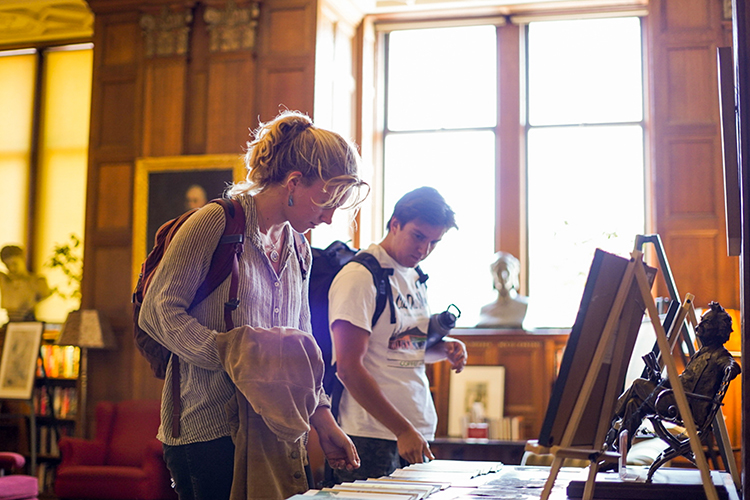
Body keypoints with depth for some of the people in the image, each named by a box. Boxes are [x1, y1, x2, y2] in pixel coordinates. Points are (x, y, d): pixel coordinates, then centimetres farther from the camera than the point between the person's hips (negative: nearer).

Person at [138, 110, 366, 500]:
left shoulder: (298, 252, 16)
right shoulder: (217, 223, -8)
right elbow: (158, 311, -13)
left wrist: (323, 420, 9)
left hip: (275, 432, 7)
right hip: (210, 431, -7)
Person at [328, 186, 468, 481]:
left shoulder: (415, 279, 14)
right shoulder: (359, 277, -12)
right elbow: (349, 368, -18)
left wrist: (444, 348, 3)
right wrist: (402, 430, -20)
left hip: (419, 433, 8)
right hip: (372, 436, -8)